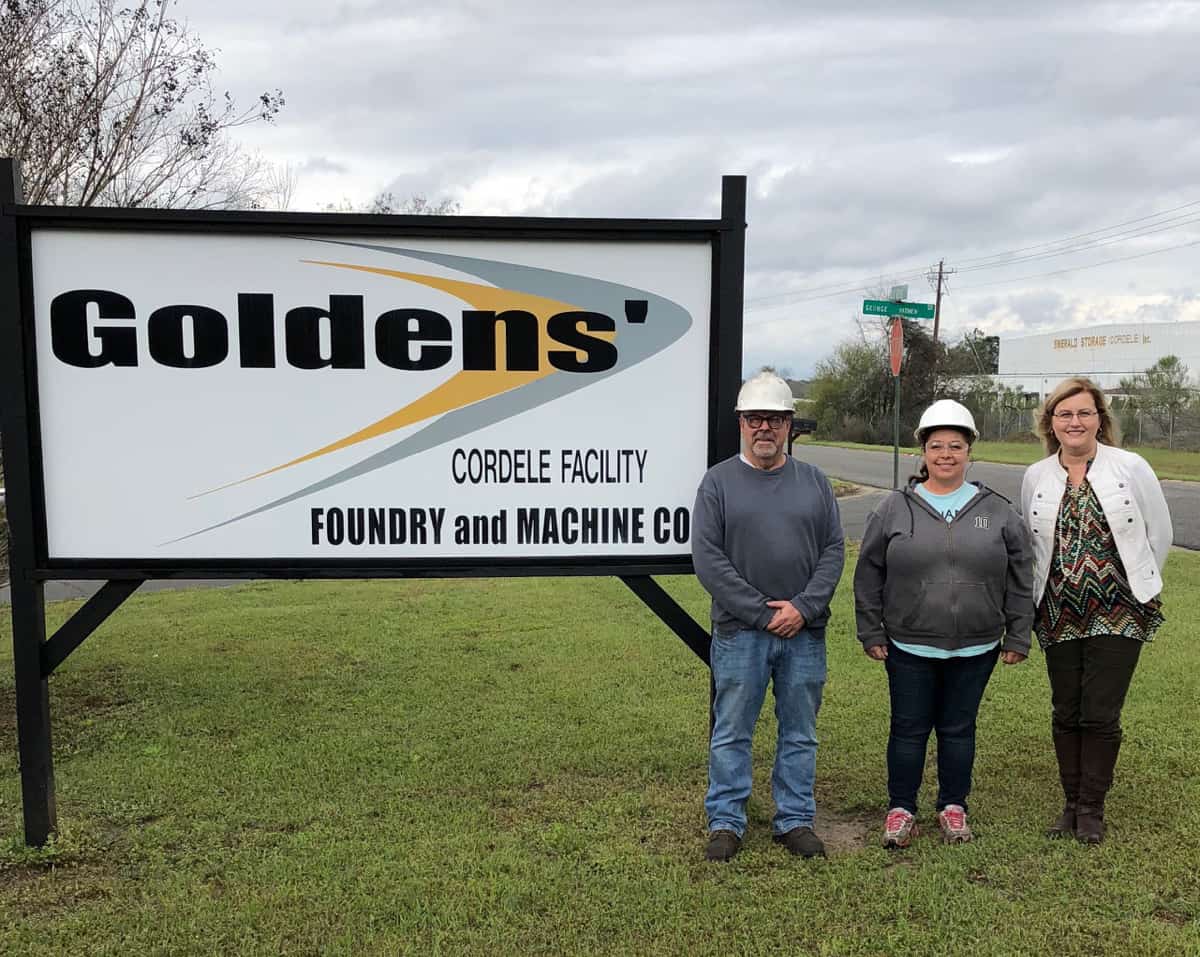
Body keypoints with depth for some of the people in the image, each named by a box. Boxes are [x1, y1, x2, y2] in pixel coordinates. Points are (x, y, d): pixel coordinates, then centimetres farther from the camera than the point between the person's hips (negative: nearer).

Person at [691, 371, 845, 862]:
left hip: (805, 633, 3)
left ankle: (795, 820, 27)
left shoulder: (814, 481, 8)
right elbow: (706, 558, -8)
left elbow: (834, 550, 4)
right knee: (731, 734, 7)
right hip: (740, 633, -2)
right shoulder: (719, 481, -1)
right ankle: (725, 822, 20)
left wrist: (804, 607, -11)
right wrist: (763, 613, -12)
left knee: (799, 734, 13)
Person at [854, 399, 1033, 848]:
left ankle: (953, 806, 30)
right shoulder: (894, 509, -1)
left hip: (975, 649, 1)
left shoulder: (998, 511, 2)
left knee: (958, 728, 13)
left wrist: (1017, 637, 5)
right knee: (909, 728, 8)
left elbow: (1019, 581, 6)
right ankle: (901, 808, 23)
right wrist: (871, 633, 0)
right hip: (909, 647, -1)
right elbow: (869, 576, 2)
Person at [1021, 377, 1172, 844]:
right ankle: (1071, 802, 25)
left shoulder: (1130, 467, -4)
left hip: (1117, 616, -3)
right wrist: (1053, 590, 11)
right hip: (1059, 616, 3)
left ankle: (1092, 808, 18)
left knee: (1101, 715, 0)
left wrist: (1137, 586, 7)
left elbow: (1159, 533, 3)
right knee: (1066, 714, 9)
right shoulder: (1036, 477, 4)